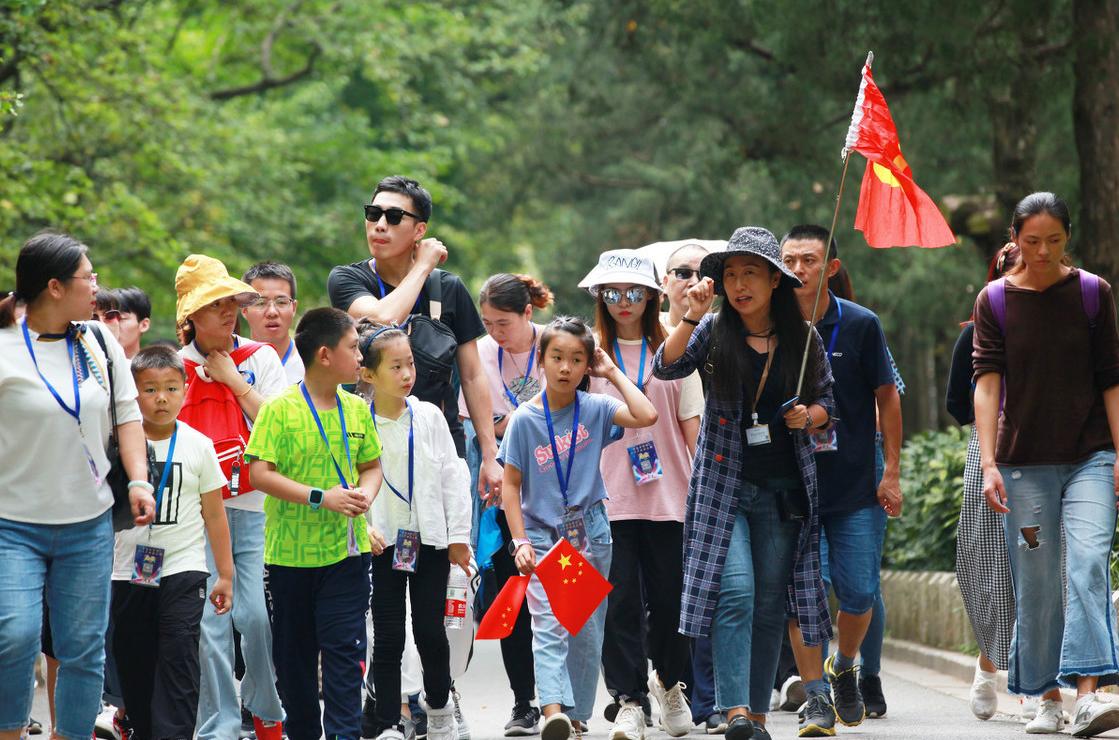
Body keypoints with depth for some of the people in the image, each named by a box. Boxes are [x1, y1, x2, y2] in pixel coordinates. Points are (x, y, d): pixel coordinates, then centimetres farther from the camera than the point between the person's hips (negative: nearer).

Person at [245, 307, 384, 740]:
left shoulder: (356, 408, 5)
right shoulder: (280, 410, -10)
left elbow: (372, 465, 16)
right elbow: (259, 473, -15)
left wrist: (365, 493, -7)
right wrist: (321, 497, -22)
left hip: (345, 550, 3)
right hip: (290, 553, -3)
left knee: (345, 648, -5)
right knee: (294, 653, 9)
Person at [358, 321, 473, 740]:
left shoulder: (429, 417, 1)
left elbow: (453, 475, 4)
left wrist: (459, 535, 1)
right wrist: (363, 527, -18)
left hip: (430, 539, 1)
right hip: (382, 544, -1)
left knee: (431, 631, 3)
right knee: (388, 637, 1)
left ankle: (439, 706, 28)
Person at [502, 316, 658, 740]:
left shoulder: (594, 409, 0)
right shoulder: (525, 420, -4)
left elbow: (646, 416, -16)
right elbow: (511, 485, 0)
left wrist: (613, 374, -7)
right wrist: (520, 542, -8)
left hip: (590, 534, 2)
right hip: (542, 535, -2)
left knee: (587, 630, 7)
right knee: (549, 626, -16)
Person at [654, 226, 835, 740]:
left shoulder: (803, 339, 7)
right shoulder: (713, 332, 2)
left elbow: (825, 403, 15)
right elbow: (666, 367, -11)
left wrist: (808, 416, -6)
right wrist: (691, 317, -21)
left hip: (784, 490, 2)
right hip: (724, 484, -2)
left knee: (770, 605, 4)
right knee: (734, 592, -17)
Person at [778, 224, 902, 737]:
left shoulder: (860, 324, -3)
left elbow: (886, 397, 3)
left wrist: (892, 473, -1)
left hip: (855, 486, 0)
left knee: (858, 593, -1)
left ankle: (845, 666, 28)